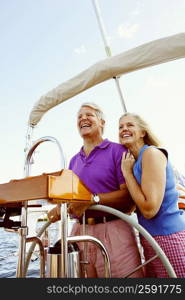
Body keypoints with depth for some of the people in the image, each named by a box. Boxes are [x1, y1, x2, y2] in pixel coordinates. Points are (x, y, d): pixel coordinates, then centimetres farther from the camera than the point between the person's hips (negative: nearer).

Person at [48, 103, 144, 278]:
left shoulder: (117, 150, -5)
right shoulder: (74, 160, 16)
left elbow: (129, 195, -13)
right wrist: (60, 208, -3)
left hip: (113, 230, -5)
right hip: (80, 231, 6)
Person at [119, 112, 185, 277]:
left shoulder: (151, 153, -16)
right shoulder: (135, 161, 9)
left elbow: (149, 209, -23)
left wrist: (127, 172, -15)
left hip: (169, 237, -9)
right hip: (151, 239, 9)